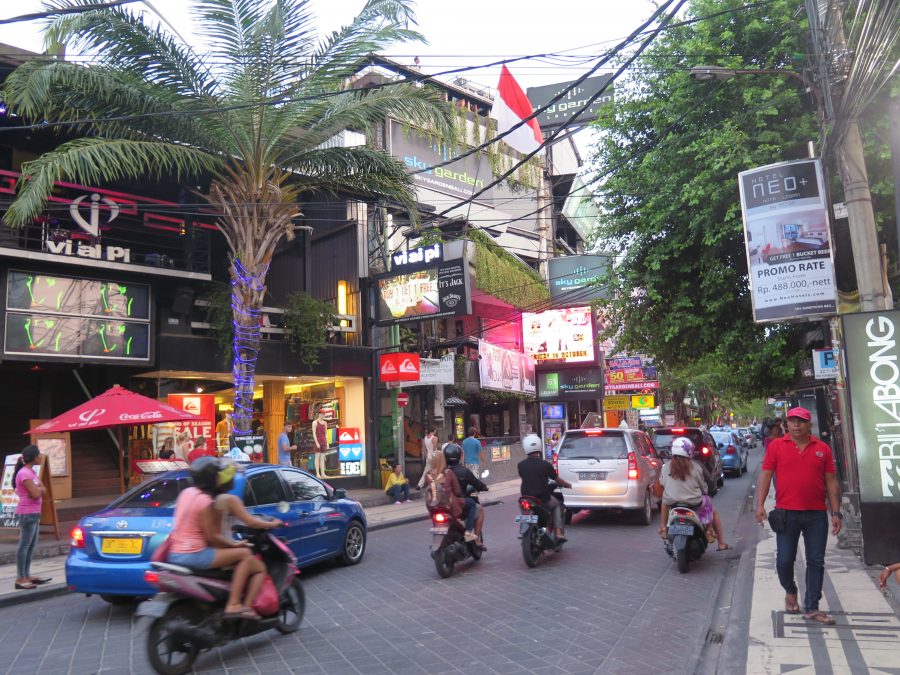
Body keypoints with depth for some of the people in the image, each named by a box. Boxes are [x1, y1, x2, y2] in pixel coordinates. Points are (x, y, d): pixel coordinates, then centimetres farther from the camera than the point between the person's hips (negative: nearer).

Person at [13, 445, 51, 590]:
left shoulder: (31, 472, 14)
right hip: (27, 513, -10)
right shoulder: (24, 473, -15)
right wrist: (38, 488, -1)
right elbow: (36, 494, -20)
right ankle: (20, 578, -5)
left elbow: (43, 490, 12)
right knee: (24, 545, -7)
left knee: (31, 545, 12)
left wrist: (37, 489, -6)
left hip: (34, 513, 10)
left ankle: (26, 575, 18)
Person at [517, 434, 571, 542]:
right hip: (544, 499, -2)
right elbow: (557, 480, 1)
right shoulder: (545, 465, -12)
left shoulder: (521, 465, -5)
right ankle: (559, 533, 15)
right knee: (557, 505, 27)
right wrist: (567, 484, 22)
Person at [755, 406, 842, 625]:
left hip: (817, 515, 2)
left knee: (816, 562, 6)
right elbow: (765, 475, -1)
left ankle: (811, 608, 16)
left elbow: (831, 482, 7)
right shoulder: (776, 446, 0)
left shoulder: (822, 449, 6)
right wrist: (760, 504, -10)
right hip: (787, 514, -2)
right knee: (785, 560, 3)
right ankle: (790, 591, 32)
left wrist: (836, 512, 3)